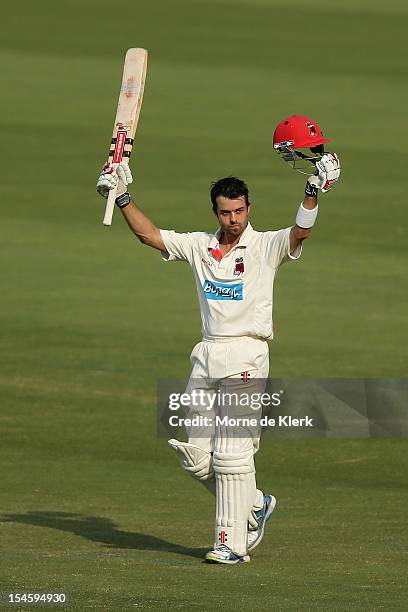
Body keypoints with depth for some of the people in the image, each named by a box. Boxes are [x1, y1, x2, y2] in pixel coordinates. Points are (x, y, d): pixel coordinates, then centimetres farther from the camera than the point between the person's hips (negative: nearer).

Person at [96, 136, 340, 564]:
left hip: (247, 356, -6)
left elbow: (300, 232, -19)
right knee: (195, 454, 4)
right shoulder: (199, 246, 13)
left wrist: (313, 193, -33)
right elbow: (149, 234, 16)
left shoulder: (265, 247, -2)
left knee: (231, 452, -10)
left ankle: (232, 542, -5)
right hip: (206, 356, 6)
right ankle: (254, 505, 25)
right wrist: (123, 199, 8)